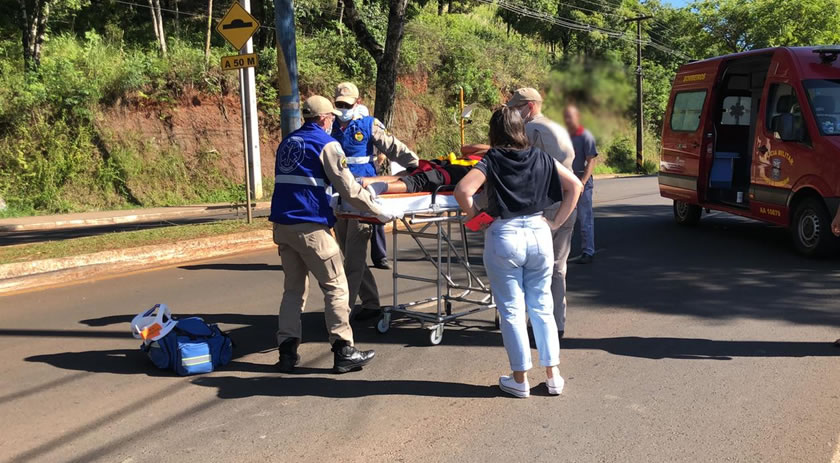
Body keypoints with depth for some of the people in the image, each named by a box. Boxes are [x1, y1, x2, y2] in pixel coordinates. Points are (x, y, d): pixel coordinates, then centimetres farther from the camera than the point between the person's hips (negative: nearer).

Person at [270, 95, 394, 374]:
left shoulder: (287, 142, 17)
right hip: (310, 227, -7)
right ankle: (343, 352, 2)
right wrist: (379, 212, 0)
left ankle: (287, 351, 11)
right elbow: (349, 189, -10)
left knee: (294, 288, 14)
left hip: (282, 225, 7)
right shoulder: (326, 144, -5)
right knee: (335, 287, 2)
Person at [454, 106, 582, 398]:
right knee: (542, 307, 14)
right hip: (539, 233, 3)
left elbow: (462, 190, -19)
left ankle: (520, 379, 13)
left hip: (504, 237, -3)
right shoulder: (541, 158, 6)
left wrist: (473, 216, -3)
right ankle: (552, 375, 17)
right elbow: (575, 185, 5)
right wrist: (556, 222, 7)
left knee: (511, 311, 6)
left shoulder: (491, 162, -5)